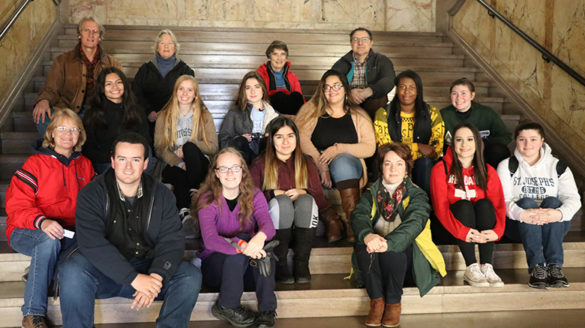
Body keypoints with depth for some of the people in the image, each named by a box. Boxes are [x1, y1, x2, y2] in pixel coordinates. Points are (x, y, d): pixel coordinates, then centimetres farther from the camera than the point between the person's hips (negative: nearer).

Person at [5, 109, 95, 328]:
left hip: (69, 234, 3)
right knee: (50, 240, -38)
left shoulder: (85, 165, 13)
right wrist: (41, 221, -29)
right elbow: (16, 205, -9)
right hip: (26, 233, -3)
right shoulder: (36, 163, -1)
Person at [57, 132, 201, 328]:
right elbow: (92, 244, -20)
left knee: (191, 276, -20)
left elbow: (171, 241, -6)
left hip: (147, 267, 2)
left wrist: (155, 278, -26)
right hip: (105, 272, -2)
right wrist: (134, 278, -29)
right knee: (71, 271, -31)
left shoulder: (161, 195, 1)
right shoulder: (92, 194, -7)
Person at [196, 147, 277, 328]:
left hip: (248, 268, 2)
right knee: (242, 238, -31)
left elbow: (268, 224, -20)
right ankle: (226, 306, -19)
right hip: (214, 264, -2)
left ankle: (267, 311, -26)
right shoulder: (207, 200, -10)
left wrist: (261, 236, -47)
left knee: (263, 245, -30)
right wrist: (241, 245, -46)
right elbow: (209, 239, -26)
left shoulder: (254, 195, -1)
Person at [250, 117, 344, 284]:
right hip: (272, 221, -2)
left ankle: (301, 263, -23)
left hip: (302, 221, 2)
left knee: (306, 200, -30)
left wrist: (302, 192, -13)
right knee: (282, 202, -33)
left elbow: (320, 198, 7)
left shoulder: (307, 164, 15)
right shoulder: (260, 164, 9)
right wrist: (272, 194, -14)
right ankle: (280, 264, -25)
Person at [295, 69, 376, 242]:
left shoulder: (359, 115, 16)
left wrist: (339, 148, -12)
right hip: (315, 161, 0)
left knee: (342, 162, -36)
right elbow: (300, 137, -4)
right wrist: (320, 163, -19)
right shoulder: (311, 110, 14)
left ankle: (351, 221, -40)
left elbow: (370, 148, 3)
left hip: (348, 162, 0)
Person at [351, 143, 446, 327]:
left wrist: (389, 243, -40)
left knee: (392, 251, -34)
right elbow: (359, 216, -11)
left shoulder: (417, 195, 0)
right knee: (362, 246, -29)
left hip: (405, 252, -2)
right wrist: (367, 236, -36)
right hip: (374, 256, 2)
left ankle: (394, 303, -12)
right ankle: (376, 301, -16)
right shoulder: (371, 193, 9)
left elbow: (414, 223, -20)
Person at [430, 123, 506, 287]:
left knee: (484, 204, -24)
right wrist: (462, 232, -30)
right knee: (464, 205, -28)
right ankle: (471, 268, -33)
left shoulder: (488, 171, 5)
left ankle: (487, 267, -29)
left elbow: (499, 204, -6)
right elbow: (440, 207, -15)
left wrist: (497, 231, -27)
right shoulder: (441, 169, -4)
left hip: (482, 232, 2)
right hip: (452, 229, -2)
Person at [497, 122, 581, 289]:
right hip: (518, 225, -1)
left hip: (554, 225, 1)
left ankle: (554, 266, -37)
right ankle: (536, 267, -41)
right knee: (527, 202, -30)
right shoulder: (507, 166, 6)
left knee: (552, 201, -28)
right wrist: (522, 214, -34)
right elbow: (502, 200, -11)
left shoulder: (558, 167, 9)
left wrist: (559, 213, -32)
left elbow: (573, 198, -7)